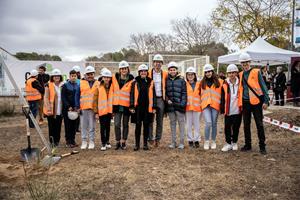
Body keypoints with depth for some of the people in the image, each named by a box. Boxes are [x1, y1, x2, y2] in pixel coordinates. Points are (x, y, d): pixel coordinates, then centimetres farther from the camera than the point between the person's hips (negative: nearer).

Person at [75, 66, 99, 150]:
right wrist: (77, 106, -2)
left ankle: (91, 141, 13)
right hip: (83, 108, 1)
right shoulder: (81, 83, 7)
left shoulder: (97, 84, 8)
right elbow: (77, 95, 6)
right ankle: (84, 141, 15)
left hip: (93, 108, 0)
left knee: (92, 126, 5)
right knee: (83, 125, 6)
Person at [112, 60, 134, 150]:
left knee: (125, 124, 9)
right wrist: (112, 103, 10)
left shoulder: (131, 80, -3)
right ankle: (118, 142, 12)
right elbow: (112, 90, 13)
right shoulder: (114, 78, 4)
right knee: (117, 124, -1)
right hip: (117, 105, 2)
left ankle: (123, 142, 21)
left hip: (126, 105, -1)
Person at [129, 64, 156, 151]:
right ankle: (137, 144, 13)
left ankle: (145, 144, 18)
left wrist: (154, 107, 2)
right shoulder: (135, 82, 4)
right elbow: (132, 94, 2)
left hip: (148, 107, 1)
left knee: (146, 125, 8)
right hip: (138, 107, -1)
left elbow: (153, 95, 7)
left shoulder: (150, 82, 7)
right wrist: (132, 106, -5)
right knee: (138, 125, 4)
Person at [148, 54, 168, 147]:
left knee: (160, 120, 7)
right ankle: (150, 138, 8)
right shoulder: (148, 73, 3)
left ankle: (158, 139, 15)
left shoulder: (165, 74, 9)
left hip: (161, 99, 2)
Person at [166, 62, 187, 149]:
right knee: (172, 123, 10)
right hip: (170, 105, 3)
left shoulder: (181, 80, 1)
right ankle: (173, 142, 19)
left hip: (179, 105, -3)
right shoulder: (167, 80, 8)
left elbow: (184, 93, -2)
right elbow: (165, 92, 12)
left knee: (181, 122, 2)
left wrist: (183, 103, -11)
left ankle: (181, 142, 9)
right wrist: (167, 100, -4)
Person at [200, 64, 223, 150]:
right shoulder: (202, 82, 12)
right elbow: (200, 94, 19)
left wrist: (221, 103, 1)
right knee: (208, 123, -13)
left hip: (215, 105, 0)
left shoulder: (219, 81, 5)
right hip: (205, 105, 0)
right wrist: (201, 103, 12)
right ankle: (206, 141, 1)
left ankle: (213, 141, 21)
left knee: (214, 124, 6)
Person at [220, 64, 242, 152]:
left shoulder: (240, 83, 2)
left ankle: (234, 142, 25)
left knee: (236, 127, 10)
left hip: (238, 110, 0)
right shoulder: (225, 85, 1)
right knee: (227, 127, 2)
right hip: (228, 110, 0)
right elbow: (222, 98, 2)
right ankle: (228, 143, 14)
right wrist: (222, 110, -2)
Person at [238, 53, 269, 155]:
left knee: (259, 124, 1)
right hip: (245, 102, 5)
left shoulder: (256, 72, -4)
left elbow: (263, 87, -5)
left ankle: (262, 146, 11)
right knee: (246, 125, 10)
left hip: (256, 101, -4)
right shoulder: (240, 74, 10)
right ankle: (248, 145, 23)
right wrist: (240, 102, 8)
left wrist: (266, 101, -11)